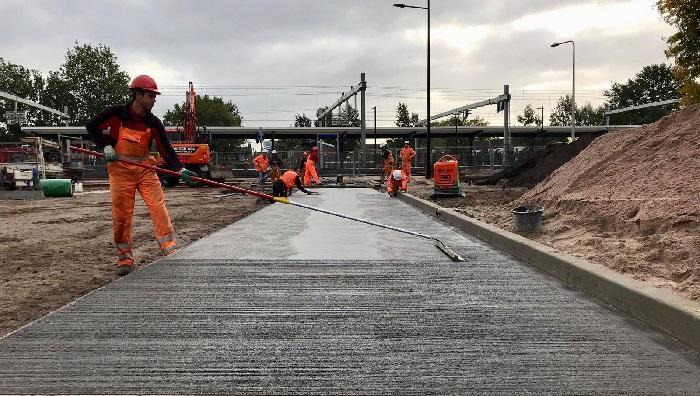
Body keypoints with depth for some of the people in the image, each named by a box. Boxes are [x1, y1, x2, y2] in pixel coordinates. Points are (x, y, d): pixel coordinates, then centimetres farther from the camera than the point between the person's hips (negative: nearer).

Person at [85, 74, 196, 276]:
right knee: (121, 216, 0)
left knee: (159, 209, -9)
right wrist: (105, 146, -10)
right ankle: (124, 258, 13)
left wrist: (180, 169, -15)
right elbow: (91, 127, 4)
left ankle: (172, 251, -5)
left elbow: (166, 149, -2)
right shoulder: (116, 113, -8)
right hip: (120, 170, -2)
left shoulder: (153, 122, -2)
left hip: (145, 170, 2)